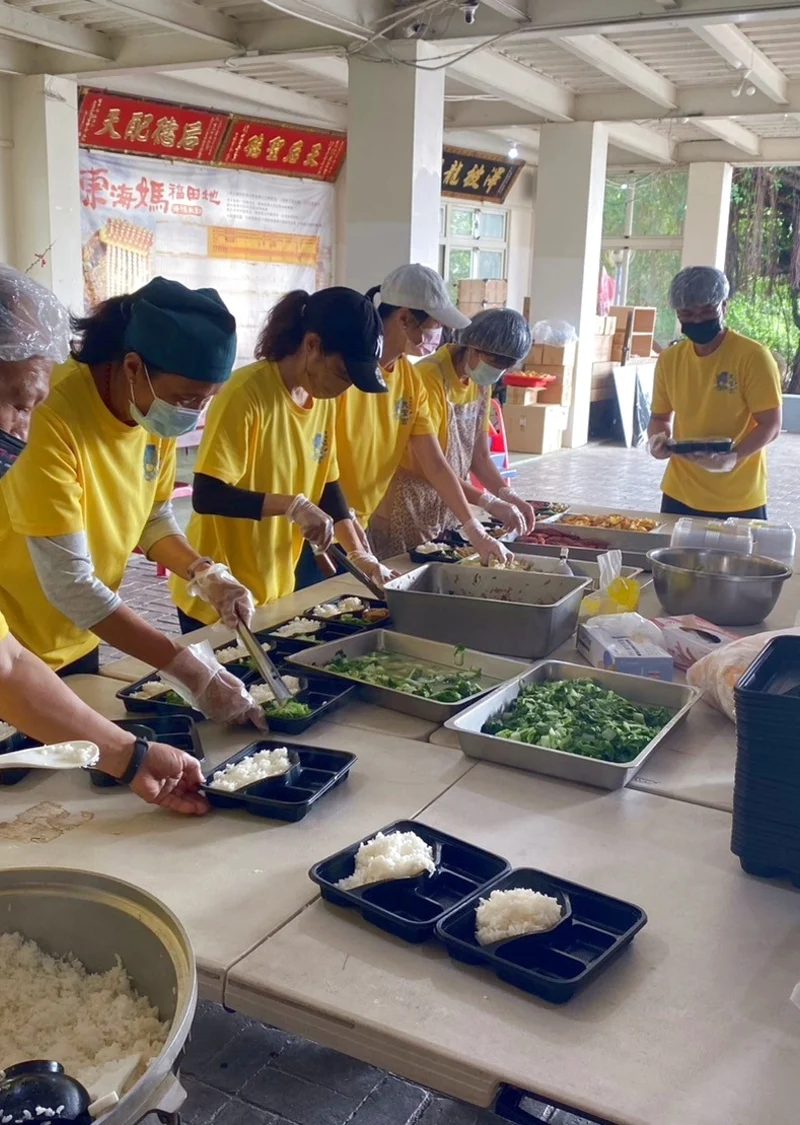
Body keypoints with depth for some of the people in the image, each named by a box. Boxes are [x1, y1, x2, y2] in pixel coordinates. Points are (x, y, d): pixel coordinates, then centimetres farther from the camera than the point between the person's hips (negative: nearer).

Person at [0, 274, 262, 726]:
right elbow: (68, 584, -30)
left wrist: (206, 573, -13)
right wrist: (186, 667, -31)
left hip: (80, 641, 7)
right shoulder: (53, 417, -30)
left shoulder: (158, 410, -8)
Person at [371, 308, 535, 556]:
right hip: (406, 512, -7)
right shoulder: (429, 377, -20)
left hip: (448, 509, 8)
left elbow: (480, 456, 8)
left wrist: (507, 495, -9)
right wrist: (489, 502, -27)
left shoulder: (481, 384, 5)